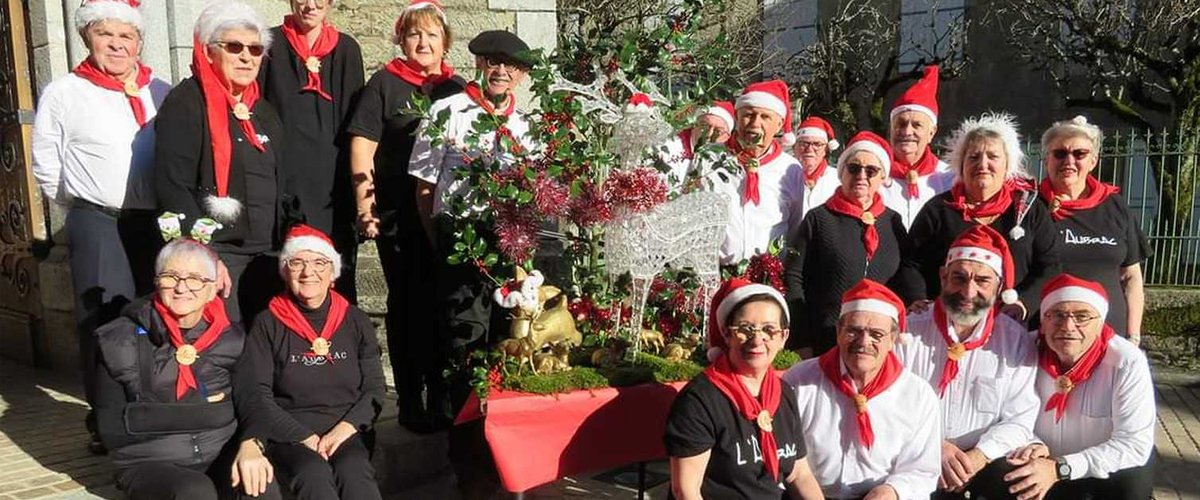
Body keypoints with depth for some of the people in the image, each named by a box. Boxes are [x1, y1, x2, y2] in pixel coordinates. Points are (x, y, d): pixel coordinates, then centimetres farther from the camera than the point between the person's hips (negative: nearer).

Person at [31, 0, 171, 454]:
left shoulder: (162, 93, 9)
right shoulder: (63, 94, 1)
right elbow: (46, 166, 6)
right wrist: (86, 208, 7)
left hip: (158, 222, 3)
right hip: (98, 224, -3)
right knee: (106, 322, -1)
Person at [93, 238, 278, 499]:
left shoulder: (231, 339, 5)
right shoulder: (120, 341, -2)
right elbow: (112, 429, -6)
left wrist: (250, 444, -25)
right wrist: (204, 411, -11)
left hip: (222, 454, 1)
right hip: (149, 462, -1)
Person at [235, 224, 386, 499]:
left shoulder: (356, 321, 11)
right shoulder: (268, 324, 5)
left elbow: (374, 388, 8)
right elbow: (253, 394, -2)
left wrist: (344, 429, -11)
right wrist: (304, 437, -12)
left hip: (346, 432, 2)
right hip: (287, 434, -1)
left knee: (353, 472, -32)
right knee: (315, 475, -34)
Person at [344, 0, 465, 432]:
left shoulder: (457, 88, 13)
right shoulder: (384, 84, 3)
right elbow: (362, 145, -3)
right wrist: (365, 206, -11)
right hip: (399, 216, -3)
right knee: (407, 305, 5)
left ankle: (445, 394, 22)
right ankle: (410, 402, 15)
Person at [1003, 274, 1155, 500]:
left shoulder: (1128, 363, -21)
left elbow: (1135, 445, -23)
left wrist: (1060, 468, -32)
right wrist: (1032, 446, -27)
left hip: (1107, 469, -1)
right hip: (1042, 467, 1)